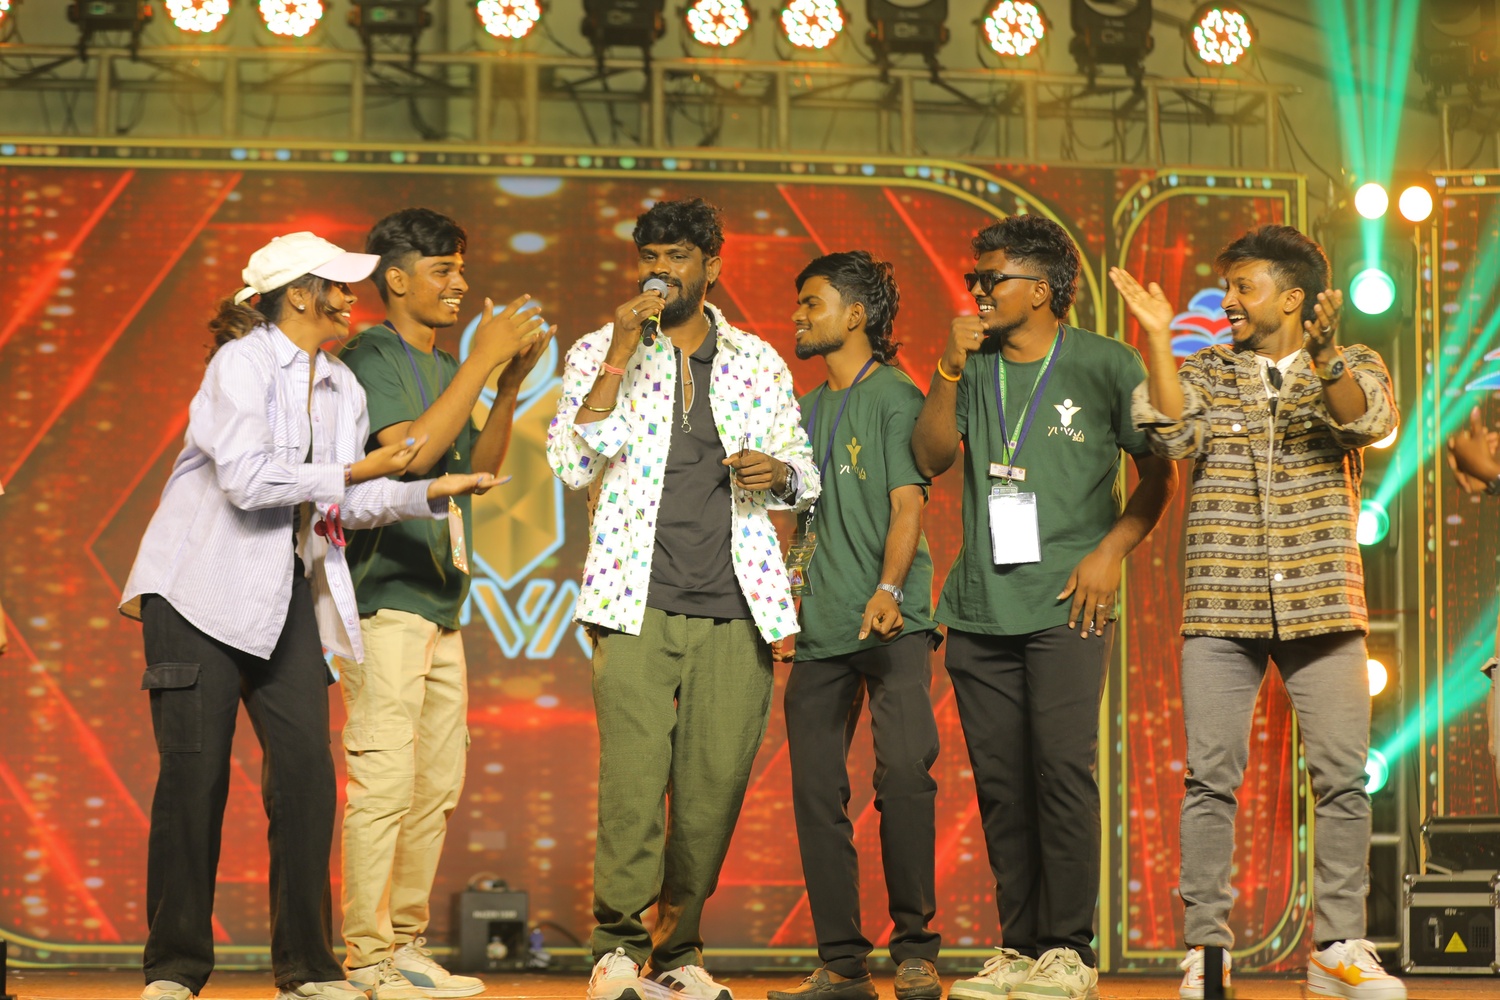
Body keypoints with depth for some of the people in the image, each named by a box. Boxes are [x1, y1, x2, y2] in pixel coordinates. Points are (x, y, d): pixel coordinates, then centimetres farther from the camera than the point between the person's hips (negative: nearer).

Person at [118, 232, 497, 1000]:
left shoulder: (341, 388, 12)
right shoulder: (241, 364, -11)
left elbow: (347, 505, 11)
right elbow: (247, 477, -22)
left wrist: (429, 492, -2)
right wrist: (356, 472, -16)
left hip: (285, 594, 7)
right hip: (202, 590, -6)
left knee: (306, 770, -1)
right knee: (194, 775, -5)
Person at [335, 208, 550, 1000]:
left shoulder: (444, 368, 18)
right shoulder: (369, 358, -7)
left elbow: (479, 468, 18)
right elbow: (412, 451, -20)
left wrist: (510, 385, 5)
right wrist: (482, 363, -16)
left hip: (440, 599, 9)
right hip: (385, 597, -9)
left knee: (437, 784, 10)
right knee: (382, 781, -11)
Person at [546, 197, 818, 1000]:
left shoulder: (758, 362, 14)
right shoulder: (600, 353, 7)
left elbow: (804, 475, 21)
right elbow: (571, 465, -5)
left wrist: (780, 473, -3)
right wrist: (619, 359, -11)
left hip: (735, 613, 2)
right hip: (638, 606, -2)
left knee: (715, 788, 0)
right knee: (633, 782, -14)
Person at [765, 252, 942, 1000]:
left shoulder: (894, 397, 0)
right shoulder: (804, 413, 20)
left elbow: (907, 503, -10)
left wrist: (889, 588, -24)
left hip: (892, 624, -7)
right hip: (819, 629, 7)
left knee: (903, 770, -18)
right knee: (816, 790, 1)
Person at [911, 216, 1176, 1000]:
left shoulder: (1103, 365, 2)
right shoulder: (974, 367, 14)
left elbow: (1158, 472, 6)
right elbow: (931, 457, 5)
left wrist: (1110, 551, -5)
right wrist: (950, 371, -6)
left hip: (1064, 607, -4)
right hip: (980, 608, 4)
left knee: (1062, 769, -11)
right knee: (1000, 782, 4)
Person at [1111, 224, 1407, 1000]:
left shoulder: (1350, 367, 7)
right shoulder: (1205, 372, 9)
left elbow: (1371, 419, -15)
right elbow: (1172, 435, -9)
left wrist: (1322, 356, -32)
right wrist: (1158, 337, -14)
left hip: (1322, 604, 0)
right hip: (1221, 606, 0)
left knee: (1342, 776, -3)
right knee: (1210, 776, -2)